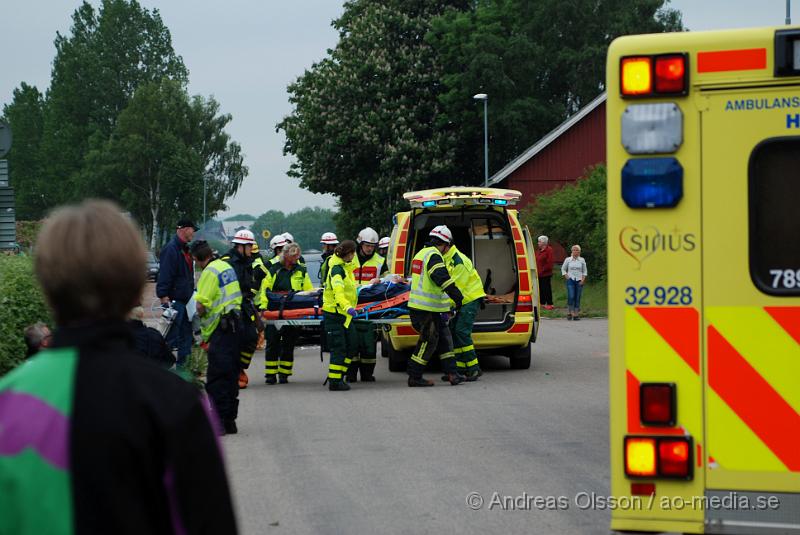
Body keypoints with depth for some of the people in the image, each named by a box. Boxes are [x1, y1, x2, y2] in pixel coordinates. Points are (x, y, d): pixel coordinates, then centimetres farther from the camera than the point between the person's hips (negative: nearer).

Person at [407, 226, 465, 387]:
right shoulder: (434, 256, -14)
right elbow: (443, 279, -28)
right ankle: (414, 377, 0)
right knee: (429, 341, -4)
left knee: (444, 338, 12)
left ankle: (452, 373, 10)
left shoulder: (422, 253, 20)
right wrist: (457, 296, -29)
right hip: (427, 309, -10)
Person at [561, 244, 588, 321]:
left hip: (579, 281, 1)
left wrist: (583, 279, -1)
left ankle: (576, 314, 4)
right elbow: (563, 269, 10)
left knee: (577, 297, -1)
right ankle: (570, 312, -2)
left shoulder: (582, 260, 6)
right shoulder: (568, 259, 3)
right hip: (571, 280, -1)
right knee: (571, 297, -14)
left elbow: (584, 271, 11)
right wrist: (566, 276, -3)